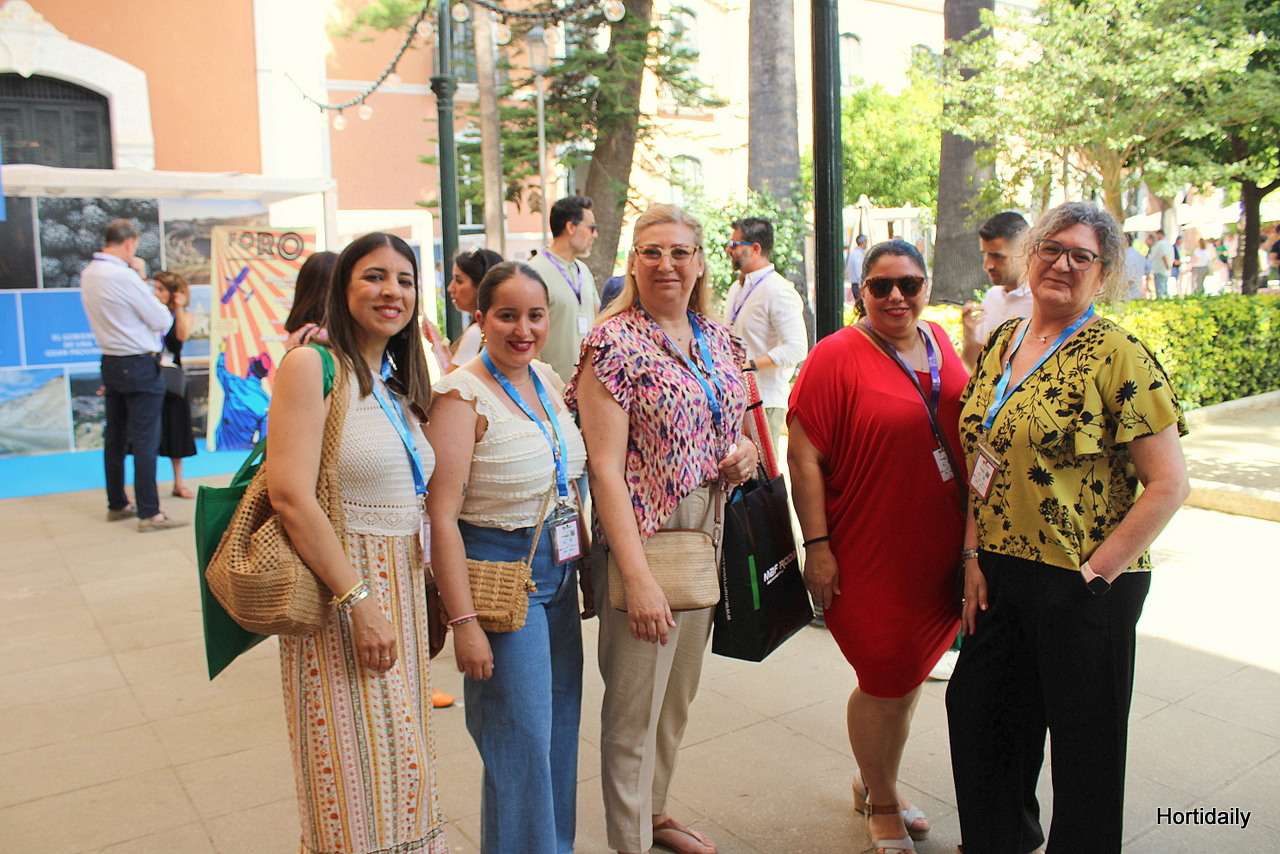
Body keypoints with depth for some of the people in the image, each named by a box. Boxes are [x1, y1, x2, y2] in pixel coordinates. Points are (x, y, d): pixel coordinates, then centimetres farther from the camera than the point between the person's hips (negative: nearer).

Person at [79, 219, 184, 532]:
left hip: (110, 362, 9)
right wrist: (163, 309, 6)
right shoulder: (123, 276, -19)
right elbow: (162, 321, -14)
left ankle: (117, 505, 25)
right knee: (145, 441, -5)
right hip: (140, 366, -9)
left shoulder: (88, 274, 6)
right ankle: (149, 514, -2)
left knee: (115, 437, 15)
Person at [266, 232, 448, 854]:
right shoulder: (312, 365, -11)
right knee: (353, 775, 3)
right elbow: (291, 497, -19)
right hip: (338, 585, -7)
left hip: (403, 586, 7)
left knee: (400, 762, 17)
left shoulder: (400, 381, 12)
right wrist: (359, 601, -20)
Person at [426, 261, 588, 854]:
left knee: (561, 727, 17)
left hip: (558, 573, 7)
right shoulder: (463, 396, -15)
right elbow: (441, 517, -18)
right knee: (521, 743, 3)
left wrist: (584, 563, 13)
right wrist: (464, 622, -20)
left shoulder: (549, 382, 7)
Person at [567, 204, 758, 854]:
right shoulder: (614, 344, -13)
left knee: (679, 693, 21)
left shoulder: (719, 339, 8)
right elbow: (605, 467, -18)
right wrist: (638, 578, -23)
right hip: (642, 539, -7)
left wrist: (745, 451, -3)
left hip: (708, 537, 7)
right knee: (635, 707, 5)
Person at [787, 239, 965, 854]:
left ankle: (877, 782, 43)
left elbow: (971, 428, 21)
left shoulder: (943, 347, 6)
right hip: (870, 553, -6)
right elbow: (804, 457, -15)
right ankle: (882, 805, 33)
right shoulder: (836, 357, -13)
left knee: (907, 674, 19)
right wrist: (817, 545, -17)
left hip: (941, 550, 6)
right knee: (885, 680, 7)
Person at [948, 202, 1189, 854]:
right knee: (976, 707, 18)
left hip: (1083, 586, -6)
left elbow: (1169, 484, -14)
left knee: (1083, 738, 11)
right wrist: (973, 557, 3)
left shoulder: (1116, 355, -12)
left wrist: (1095, 572, -15)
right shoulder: (1000, 344, 6)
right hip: (1000, 572, 6)